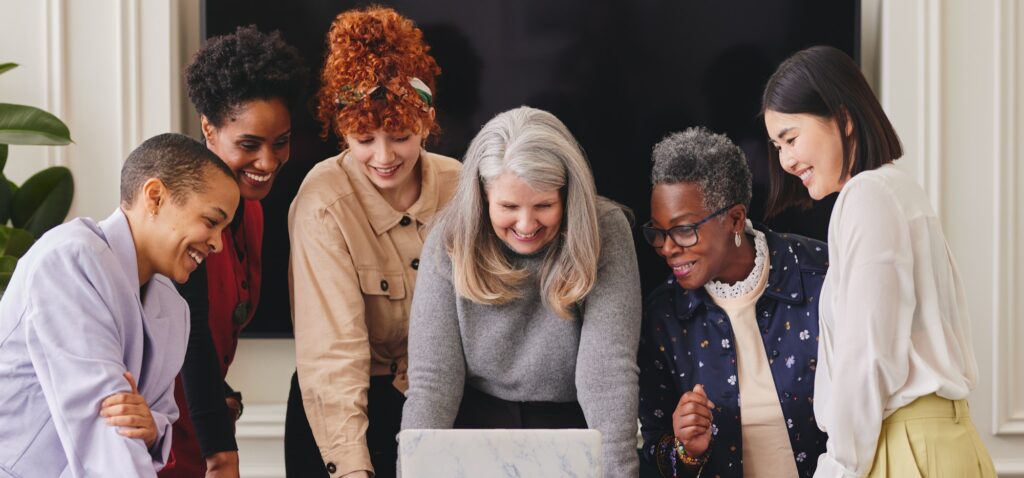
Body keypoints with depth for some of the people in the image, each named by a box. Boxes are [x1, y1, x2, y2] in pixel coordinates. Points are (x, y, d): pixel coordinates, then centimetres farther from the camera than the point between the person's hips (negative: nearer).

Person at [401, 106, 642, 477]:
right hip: (475, 421, 1)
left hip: (573, 424, -1)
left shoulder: (605, 232, -13)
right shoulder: (448, 245, -9)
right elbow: (432, 380, -12)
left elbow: (608, 374, -21)